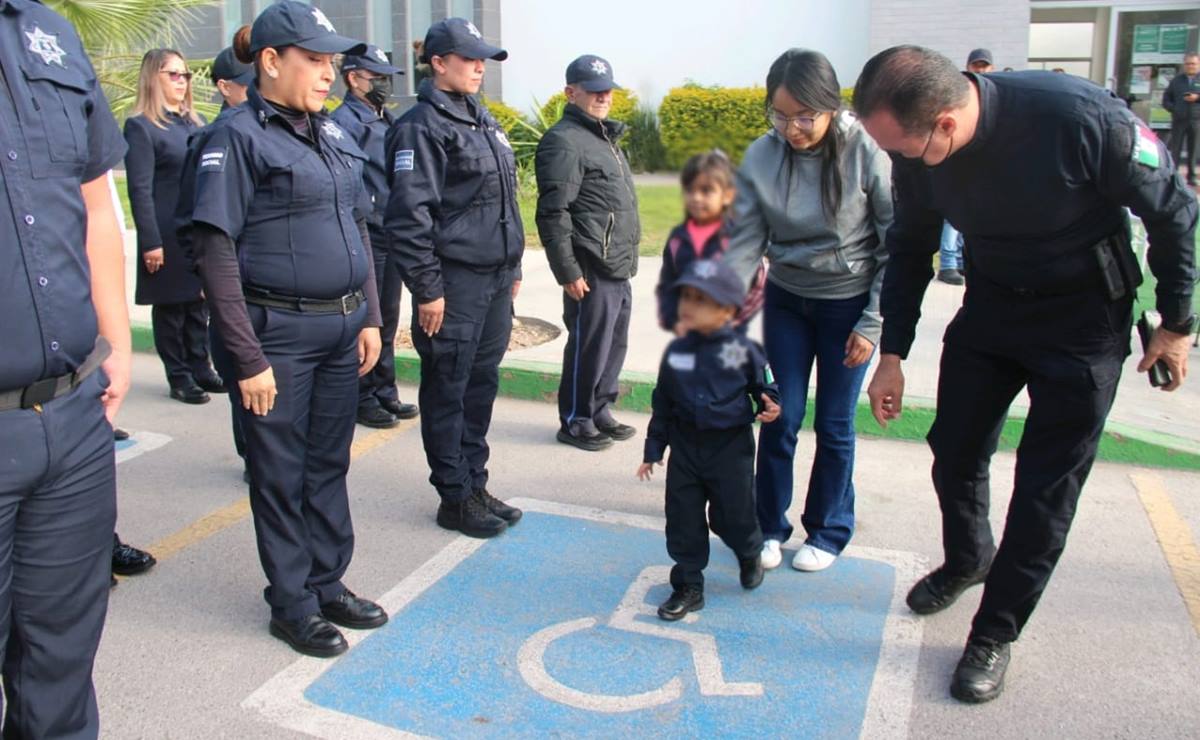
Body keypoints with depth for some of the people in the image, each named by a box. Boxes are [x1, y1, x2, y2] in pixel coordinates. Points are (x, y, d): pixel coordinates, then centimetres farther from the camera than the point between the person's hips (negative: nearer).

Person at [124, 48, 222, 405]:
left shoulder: (195, 121, 15)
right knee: (170, 308, 4)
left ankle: (200, 369, 22)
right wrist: (150, 242, -16)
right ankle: (179, 377, 13)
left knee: (199, 304, 12)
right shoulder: (141, 127, -6)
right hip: (169, 237, -6)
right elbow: (140, 190, -11)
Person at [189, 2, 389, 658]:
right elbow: (215, 249, -14)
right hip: (279, 332, -6)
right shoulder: (239, 135, -10)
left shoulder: (331, 132, 11)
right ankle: (291, 603, 23)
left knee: (329, 462, 16)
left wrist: (369, 317, 9)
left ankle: (329, 584, 31)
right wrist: (249, 357, -17)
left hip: (342, 327, 7)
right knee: (282, 473, 7)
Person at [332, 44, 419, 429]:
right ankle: (362, 398, 13)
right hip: (364, 240, -8)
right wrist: (365, 215, -21)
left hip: (391, 238, 8)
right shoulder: (344, 121, -11)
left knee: (387, 320, 16)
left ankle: (384, 391, 27)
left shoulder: (387, 120, 16)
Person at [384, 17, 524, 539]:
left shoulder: (482, 120, 17)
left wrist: (513, 268, 20)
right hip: (454, 282, -8)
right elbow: (408, 215, -17)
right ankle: (455, 498, 13)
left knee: (481, 386, 14)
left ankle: (475, 485, 26)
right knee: (447, 392, 2)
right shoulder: (422, 126, -10)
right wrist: (427, 289, -18)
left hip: (496, 280, 8)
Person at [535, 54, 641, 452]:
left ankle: (600, 413, 29)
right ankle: (575, 422, 15)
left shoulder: (604, 137, 19)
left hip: (619, 270, 9)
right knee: (588, 348, 0)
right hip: (592, 271, -9)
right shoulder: (564, 142, -12)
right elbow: (553, 214, -18)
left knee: (614, 346, 15)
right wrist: (568, 272, -19)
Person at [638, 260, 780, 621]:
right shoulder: (676, 350, -2)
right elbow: (663, 402, 7)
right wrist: (653, 450, 9)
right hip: (685, 446, 3)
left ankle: (750, 554, 43)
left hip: (731, 446, -3)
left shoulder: (744, 350, -12)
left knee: (732, 516, 9)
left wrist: (769, 406, -19)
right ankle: (688, 587, 20)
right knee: (683, 520, 5)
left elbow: (765, 386, 4)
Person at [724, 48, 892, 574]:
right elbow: (743, 244, -10)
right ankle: (769, 525, 25)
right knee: (780, 418, 5)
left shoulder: (866, 152, -20)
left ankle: (829, 531, 27)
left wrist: (872, 325, -12)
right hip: (786, 300, 2)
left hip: (849, 304, -2)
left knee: (834, 425, 6)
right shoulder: (761, 157, -13)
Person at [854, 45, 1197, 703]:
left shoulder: (1083, 119, -32)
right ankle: (967, 560, 42)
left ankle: (995, 633, 15)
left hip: (1084, 316, -4)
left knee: (1046, 484, -1)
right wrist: (892, 353, 3)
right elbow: (910, 248, 2)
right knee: (954, 448, 12)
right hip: (991, 303, 5)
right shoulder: (918, 148, -17)